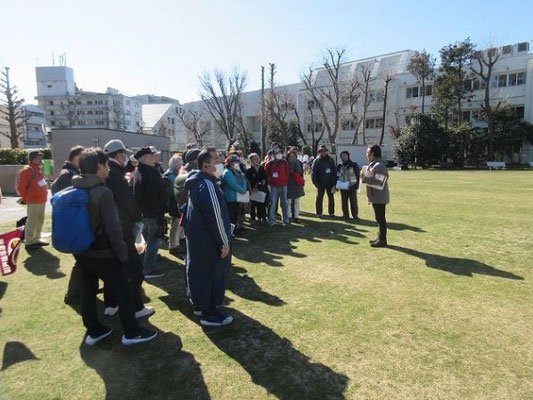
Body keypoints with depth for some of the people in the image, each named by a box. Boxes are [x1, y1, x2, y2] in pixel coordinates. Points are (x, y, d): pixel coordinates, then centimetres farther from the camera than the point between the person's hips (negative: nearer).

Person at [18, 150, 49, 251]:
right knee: (32, 222, -3)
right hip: (33, 202, -8)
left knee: (40, 220, 15)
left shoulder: (39, 169, 14)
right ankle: (29, 242, 6)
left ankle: (36, 240, 27)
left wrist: (44, 194, 14)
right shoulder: (27, 170, -11)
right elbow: (21, 187, -12)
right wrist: (26, 198, -5)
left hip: (42, 200, 9)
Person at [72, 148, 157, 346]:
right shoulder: (103, 192, -22)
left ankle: (93, 331, 31)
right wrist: (123, 252, -12)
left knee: (88, 291, 17)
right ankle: (131, 332, 14)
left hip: (82, 252, 8)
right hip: (103, 253, -8)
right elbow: (113, 228, -22)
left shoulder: (74, 190, 3)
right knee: (123, 291, 5)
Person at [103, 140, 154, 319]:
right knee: (134, 268, 0)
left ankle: (110, 305, 28)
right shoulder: (115, 174, -18)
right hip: (120, 229, -9)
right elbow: (128, 200, -16)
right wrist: (137, 217, -1)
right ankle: (137, 307, 8)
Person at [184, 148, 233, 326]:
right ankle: (211, 313, 15)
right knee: (216, 274, 3)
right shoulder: (207, 185, -23)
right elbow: (215, 216, -25)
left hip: (197, 238, 10)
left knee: (199, 271, 19)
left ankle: (200, 305, 35)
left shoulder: (196, 182, 9)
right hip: (210, 241, -10)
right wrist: (224, 242, -17)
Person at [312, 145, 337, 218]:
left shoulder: (331, 160, 9)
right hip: (321, 184, -3)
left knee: (331, 198, 8)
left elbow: (335, 171, 9)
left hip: (330, 183, 3)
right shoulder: (316, 161, 0)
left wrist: (334, 183, 1)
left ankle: (331, 212, 19)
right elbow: (313, 173, -3)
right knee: (319, 198, 2)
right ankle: (319, 213, 11)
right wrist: (316, 183, -11)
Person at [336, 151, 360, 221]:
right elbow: (337, 176, 14)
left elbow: (357, 175, 1)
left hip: (352, 186, -3)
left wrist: (357, 185, -5)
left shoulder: (354, 164, 0)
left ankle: (355, 215, 7)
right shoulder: (339, 166, 10)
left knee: (353, 201, -2)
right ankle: (345, 215, 15)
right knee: (344, 202, 6)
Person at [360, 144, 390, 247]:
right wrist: (365, 178, 10)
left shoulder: (378, 165, -18)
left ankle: (382, 240, 6)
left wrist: (365, 179, -23)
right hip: (376, 197, 11)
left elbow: (378, 181, -28)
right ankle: (380, 238, 28)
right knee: (379, 219, 17)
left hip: (379, 197, -11)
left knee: (380, 219, -3)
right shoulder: (374, 164, 14)